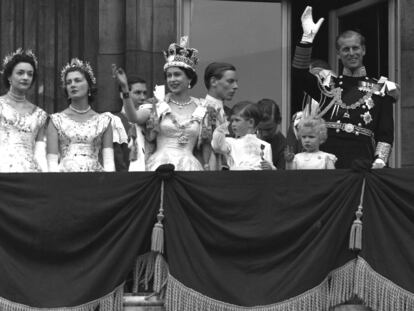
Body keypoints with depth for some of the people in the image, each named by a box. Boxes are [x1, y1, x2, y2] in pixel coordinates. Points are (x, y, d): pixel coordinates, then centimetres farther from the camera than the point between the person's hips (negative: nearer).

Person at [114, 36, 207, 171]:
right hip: (160, 164, -1)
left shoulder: (201, 109, 9)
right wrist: (125, 88, -22)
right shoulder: (158, 104, 5)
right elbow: (134, 118, -14)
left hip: (189, 165, 1)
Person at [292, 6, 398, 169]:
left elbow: (386, 133, 6)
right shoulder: (328, 85, 15)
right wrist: (307, 38, -11)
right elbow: (299, 74, -2)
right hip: (326, 160, 1)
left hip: (361, 160, -1)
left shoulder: (380, 89, 11)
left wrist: (379, 161, -10)